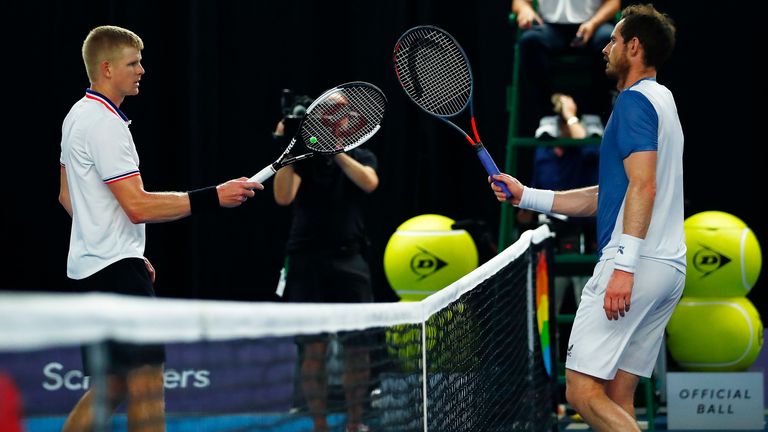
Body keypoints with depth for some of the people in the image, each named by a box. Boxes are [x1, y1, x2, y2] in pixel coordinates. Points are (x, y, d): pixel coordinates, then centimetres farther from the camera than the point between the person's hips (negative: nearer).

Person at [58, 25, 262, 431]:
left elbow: (69, 196, 24)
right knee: (146, 379, -12)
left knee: (111, 385, 12)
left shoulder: (78, 116, 16)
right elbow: (138, 206, -22)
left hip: (90, 265, 10)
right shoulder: (105, 123, -16)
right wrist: (213, 197, -22)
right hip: (116, 269, -10)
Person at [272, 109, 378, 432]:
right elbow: (284, 197, -11)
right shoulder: (302, 159, 6)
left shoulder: (362, 157, 10)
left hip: (349, 260, 1)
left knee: (358, 348, 1)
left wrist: (335, 150, -20)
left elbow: (368, 182, -13)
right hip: (308, 263, -1)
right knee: (314, 350, -6)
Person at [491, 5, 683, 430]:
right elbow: (608, 196, 27)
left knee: (583, 391, -12)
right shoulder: (660, 101, 24)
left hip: (636, 266, -10)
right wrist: (527, 196, 26)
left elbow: (643, 186, -20)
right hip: (669, 271, 10)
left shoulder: (635, 99, -7)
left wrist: (624, 265, -26)